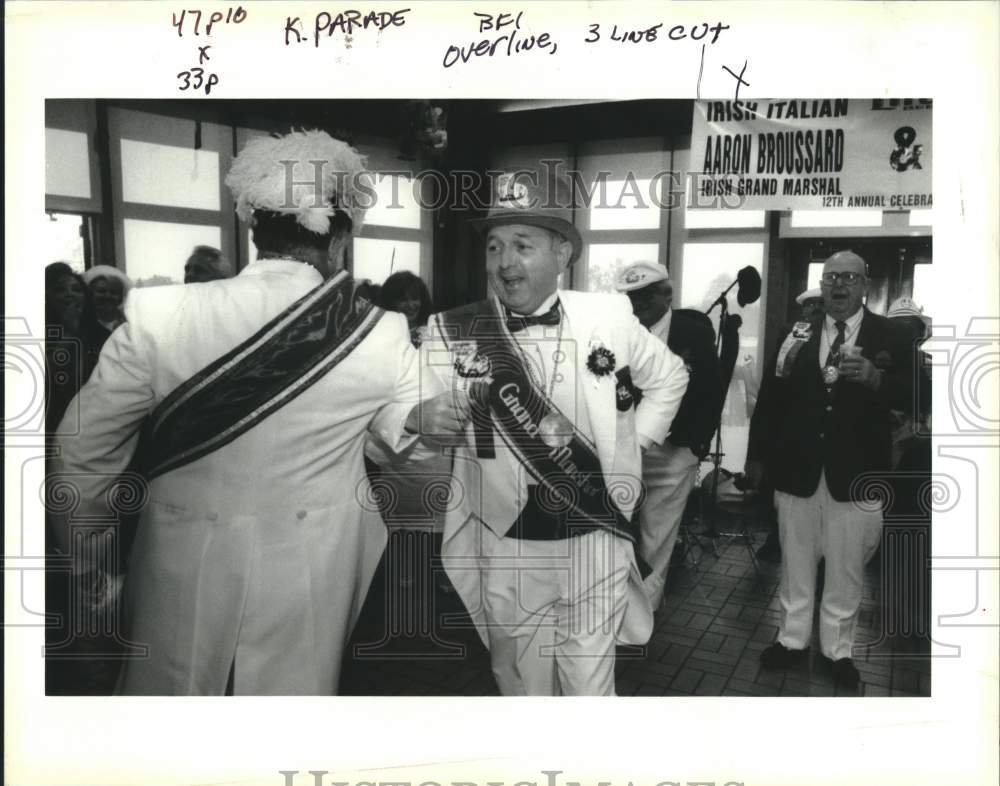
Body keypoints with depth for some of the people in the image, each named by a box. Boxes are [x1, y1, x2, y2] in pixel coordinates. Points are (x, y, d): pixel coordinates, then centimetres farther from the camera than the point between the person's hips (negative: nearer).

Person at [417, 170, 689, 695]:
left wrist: (629, 446, 5)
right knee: (521, 683, 18)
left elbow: (669, 377, 11)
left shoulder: (607, 316, -6)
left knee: (591, 686, 14)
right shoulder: (452, 334, -11)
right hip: (506, 552, 0)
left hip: (594, 544, 1)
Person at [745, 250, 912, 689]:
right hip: (796, 467, 1)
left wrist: (875, 378, -27)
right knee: (795, 561, 15)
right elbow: (770, 395, 0)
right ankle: (792, 638, 30)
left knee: (846, 569, 11)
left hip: (854, 472, -1)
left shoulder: (887, 336, -1)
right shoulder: (798, 334, 2)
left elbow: (908, 394, -7)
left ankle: (839, 649, 28)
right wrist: (757, 455, -1)